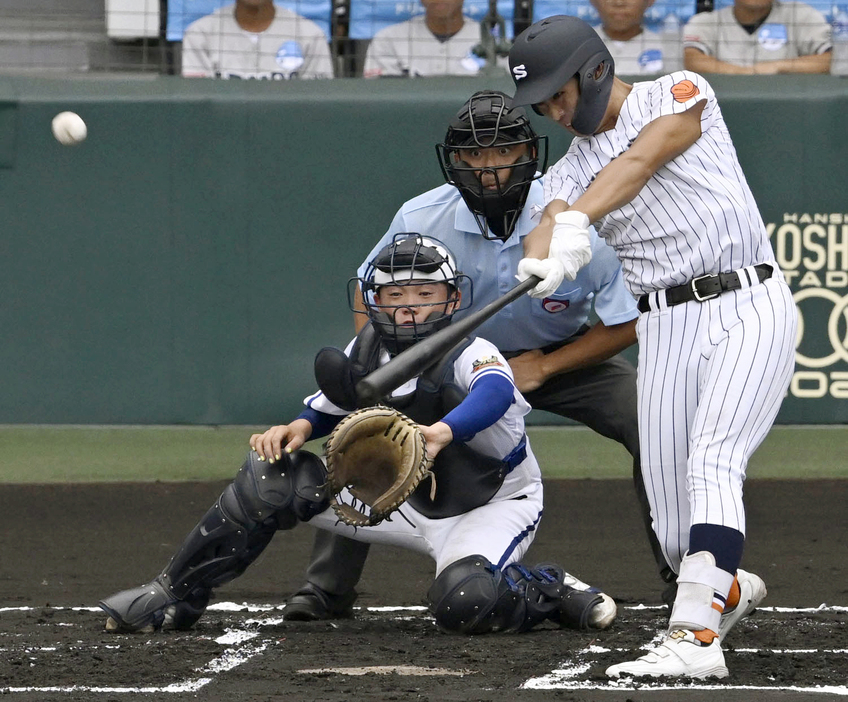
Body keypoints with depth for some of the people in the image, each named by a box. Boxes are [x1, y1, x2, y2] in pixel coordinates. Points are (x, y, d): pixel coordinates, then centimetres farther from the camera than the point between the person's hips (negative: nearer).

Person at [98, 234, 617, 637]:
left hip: (496, 506, -6)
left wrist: (442, 432, -72)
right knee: (273, 474, -8)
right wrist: (300, 427, -13)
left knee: (464, 603, -40)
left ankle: (551, 592, -7)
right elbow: (331, 408, 12)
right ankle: (175, 595, 3)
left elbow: (495, 392, -51)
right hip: (409, 501, 6)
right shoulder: (367, 351, -6)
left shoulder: (470, 355, -26)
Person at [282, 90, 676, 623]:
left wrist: (542, 368, -21)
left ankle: (684, 578, -7)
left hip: (567, 356, -1)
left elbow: (627, 323, -17)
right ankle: (329, 588, -2)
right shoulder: (421, 219, -24)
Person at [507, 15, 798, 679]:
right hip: (666, 326, 6)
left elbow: (638, 162, -20)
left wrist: (577, 222, -37)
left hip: (748, 307, -6)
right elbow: (548, 225, -9)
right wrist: (541, 261, -33)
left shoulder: (682, 95, -1)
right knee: (674, 528, 3)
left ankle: (695, 636, -32)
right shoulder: (572, 169, 12)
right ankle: (731, 588, 34)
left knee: (712, 464, -23)